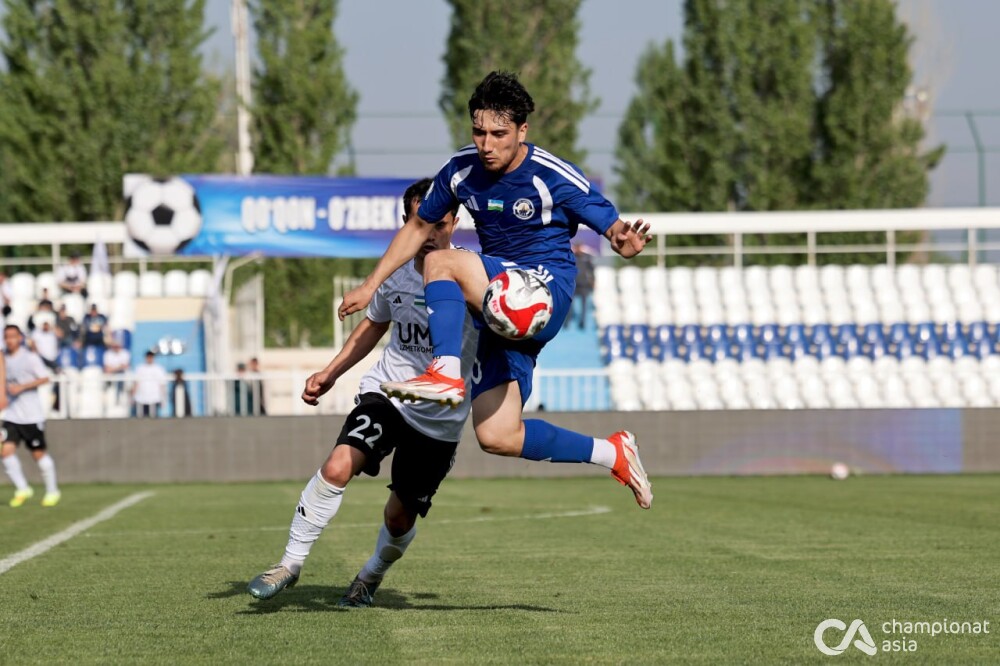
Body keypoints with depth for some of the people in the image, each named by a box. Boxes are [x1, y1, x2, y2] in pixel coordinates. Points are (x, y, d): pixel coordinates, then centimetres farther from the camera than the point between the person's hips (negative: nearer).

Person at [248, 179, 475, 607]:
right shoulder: (394, 271, 0)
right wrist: (331, 372, 13)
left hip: (440, 420, -2)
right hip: (387, 392, 2)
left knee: (401, 516, 8)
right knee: (338, 466, -24)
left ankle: (372, 575, 41)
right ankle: (291, 563, -11)